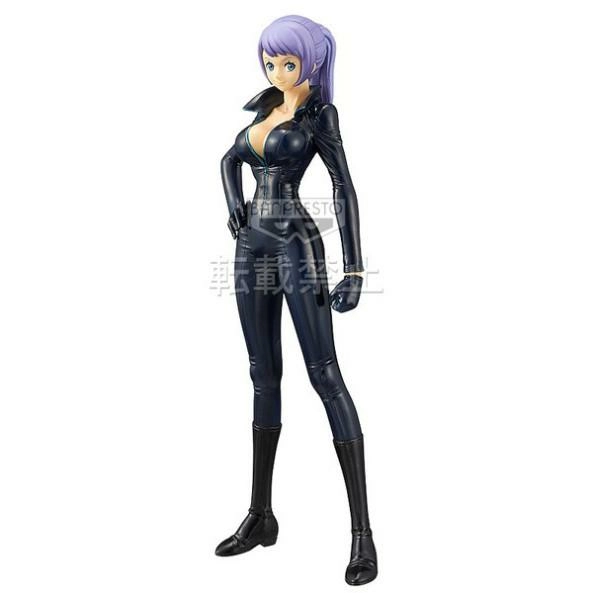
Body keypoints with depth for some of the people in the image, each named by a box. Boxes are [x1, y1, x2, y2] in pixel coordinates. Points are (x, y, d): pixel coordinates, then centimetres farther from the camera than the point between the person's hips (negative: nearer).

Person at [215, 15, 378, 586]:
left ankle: (362, 532, -8)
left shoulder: (320, 114, -1)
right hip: (251, 248, 7)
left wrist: (354, 270, -18)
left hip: (296, 245, -7)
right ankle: (260, 515, 17)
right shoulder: (267, 108, 19)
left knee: (324, 373, -13)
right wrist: (234, 209, 9)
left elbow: (344, 190, -9)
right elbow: (230, 160, 30)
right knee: (264, 376, 8)